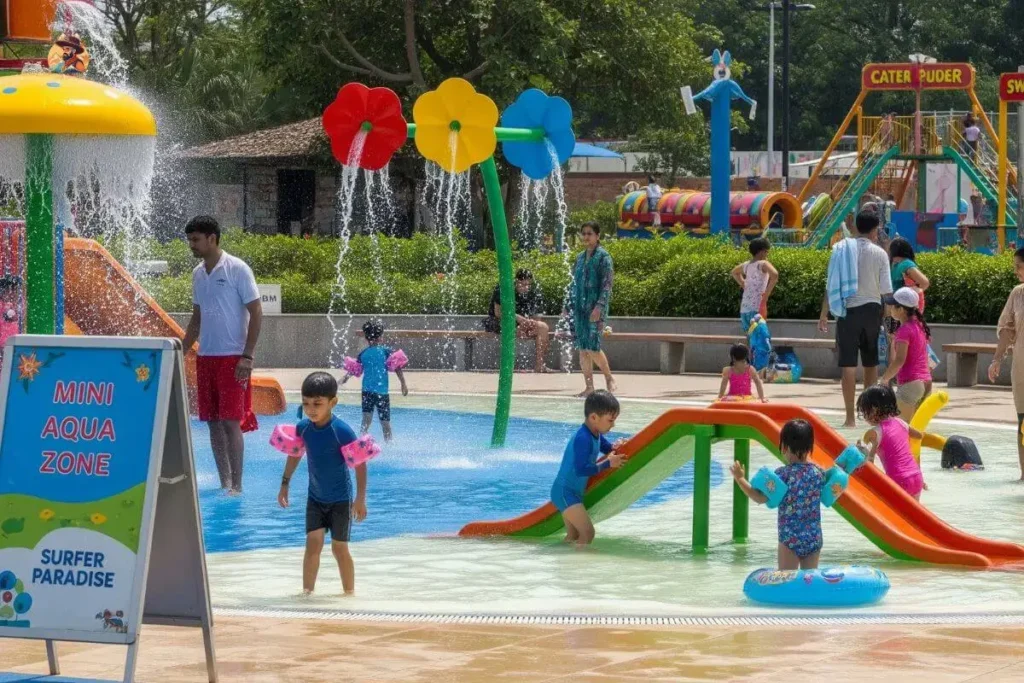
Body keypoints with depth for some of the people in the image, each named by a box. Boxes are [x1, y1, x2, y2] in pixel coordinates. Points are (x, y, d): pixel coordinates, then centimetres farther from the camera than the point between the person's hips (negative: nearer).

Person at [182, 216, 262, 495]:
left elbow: (256, 313, -10)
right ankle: (224, 483, 13)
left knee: (231, 420, -9)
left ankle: (236, 486, -7)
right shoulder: (198, 273, 11)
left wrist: (247, 357, -16)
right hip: (205, 357, 7)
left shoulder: (237, 269, -9)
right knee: (213, 422, 7)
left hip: (232, 357, -7)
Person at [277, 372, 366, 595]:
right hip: (315, 497, 4)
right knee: (313, 543, -3)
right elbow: (295, 454, 10)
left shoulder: (342, 431, -24)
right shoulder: (303, 427, -9)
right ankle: (307, 591, 1)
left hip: (340, 499, -4)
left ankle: (349, 593, 16)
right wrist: (285, 484, 13)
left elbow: (359, 463, -18)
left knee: (339, 547, 3)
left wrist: (360, 499, -17)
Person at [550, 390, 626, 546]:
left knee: (573, 536, 16)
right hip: (565, 492, -11)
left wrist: (615, 448, -1)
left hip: (574, 492, 11)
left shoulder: (596, 435, 6)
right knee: (587, 533, -19)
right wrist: (608, 463, -25)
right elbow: (581, 470, -30)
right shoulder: (583, 438, -23)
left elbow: (608, 449, 23)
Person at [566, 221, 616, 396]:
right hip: (579, 307, 6)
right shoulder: (580, 257, 15)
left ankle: (609, 379, 9)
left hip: (595, 308, -6)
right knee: (582, 348, 3)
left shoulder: (603, 257, -4)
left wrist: (599, 306, -21)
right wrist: (567, 306, 14)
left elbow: (607, 284, -11)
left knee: (593, 347, -10)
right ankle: (589, 386, 8)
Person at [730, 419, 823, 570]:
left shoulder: (783, 474, -12)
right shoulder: (819, 472, 1)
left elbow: (761, 498, -14)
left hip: (790, 538, -4)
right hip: (814, 538, 4)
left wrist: (740, 479, -5)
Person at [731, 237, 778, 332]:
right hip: (757, 306, -7)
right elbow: (774, 274, -27)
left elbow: (734, 272, 36)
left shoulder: (746, 265, 15)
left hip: (744, 307, 7)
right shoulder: (763, 264, -7)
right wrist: (767, 293, -16)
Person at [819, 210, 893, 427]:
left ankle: (850, 417, -9)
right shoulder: (879, 253, -3)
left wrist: (824, 314, 5)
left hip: (847, 311, 0)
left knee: (848, 363, -3)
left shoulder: (841, 248, 0)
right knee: (871, 362, 14)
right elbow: (886, 290, -4)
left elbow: (831, 285, 0)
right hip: (871, 309, 0)